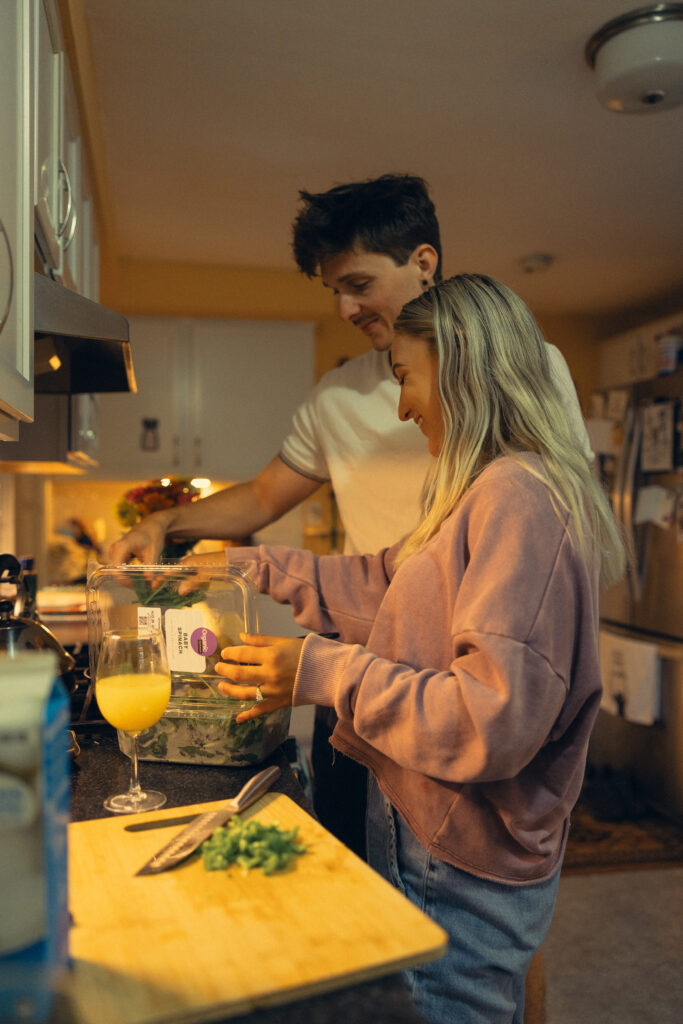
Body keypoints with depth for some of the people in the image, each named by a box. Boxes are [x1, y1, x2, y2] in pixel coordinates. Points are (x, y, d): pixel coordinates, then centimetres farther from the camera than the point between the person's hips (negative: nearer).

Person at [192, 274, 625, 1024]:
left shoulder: (518, 499, -23)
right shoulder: (484, 493, 9)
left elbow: (495, 719, -28)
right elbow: (381, 586, 16)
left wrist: (325, 673, -22)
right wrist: (250, 566, 18)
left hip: (464, 879, -9)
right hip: (429, 837, 9)